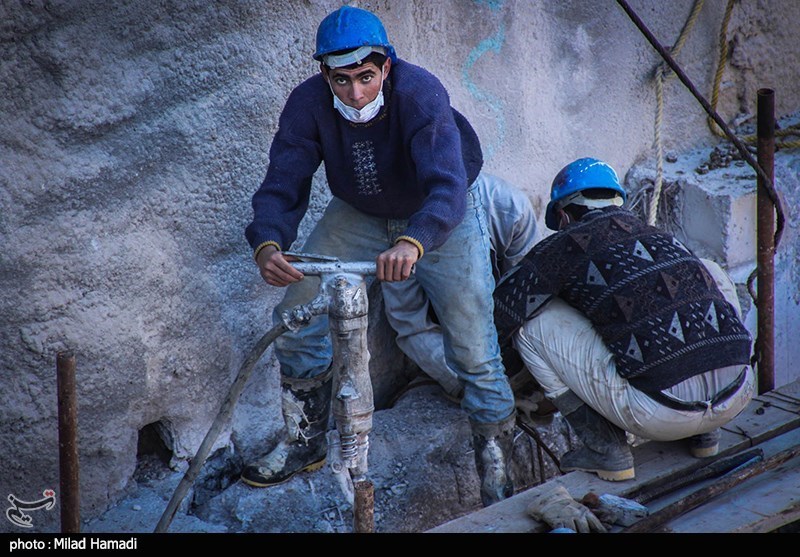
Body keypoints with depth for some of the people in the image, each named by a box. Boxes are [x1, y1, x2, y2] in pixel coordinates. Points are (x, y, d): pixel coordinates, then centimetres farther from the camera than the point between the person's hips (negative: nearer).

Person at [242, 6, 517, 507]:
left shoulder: (420, 93, -34)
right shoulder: (309, 103, -23)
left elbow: (447, 186, -45)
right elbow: (283, 182, -25)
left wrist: (413, 242, -64)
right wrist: (267, 244, -47)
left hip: (440, 217, -3)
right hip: (359, 216, 4)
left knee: (475, 352, -8)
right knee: (296, 319, -5)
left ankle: (499, 479, 12)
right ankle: (305, 443, 17)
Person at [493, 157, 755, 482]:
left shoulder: (568, 243, 6)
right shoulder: (663, 238, 24)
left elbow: (498, 313, 6)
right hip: (738, 397, 5)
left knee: (533, 322, 9)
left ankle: (605, 450, 8)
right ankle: (704, 432, 26)